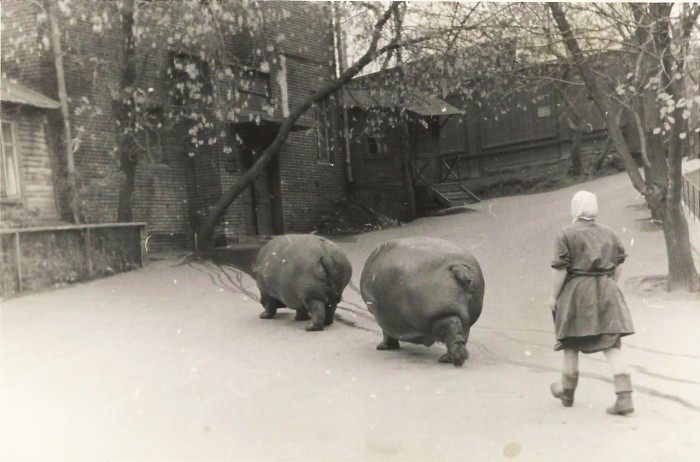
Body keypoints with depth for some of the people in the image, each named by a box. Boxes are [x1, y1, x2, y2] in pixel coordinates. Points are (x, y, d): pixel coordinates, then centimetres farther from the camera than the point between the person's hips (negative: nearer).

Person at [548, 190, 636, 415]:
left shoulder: (566, 234, -7)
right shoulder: (609, 233, 8)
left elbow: (560, 269, -11)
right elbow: (617, 267, 12)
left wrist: (554, 296, -4)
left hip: (576, 291, -3)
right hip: (606, 292, 3)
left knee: (571, 344, 12)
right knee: (612, 345, 2)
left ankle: (567, 391, 28)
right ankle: (624, 397, -7)